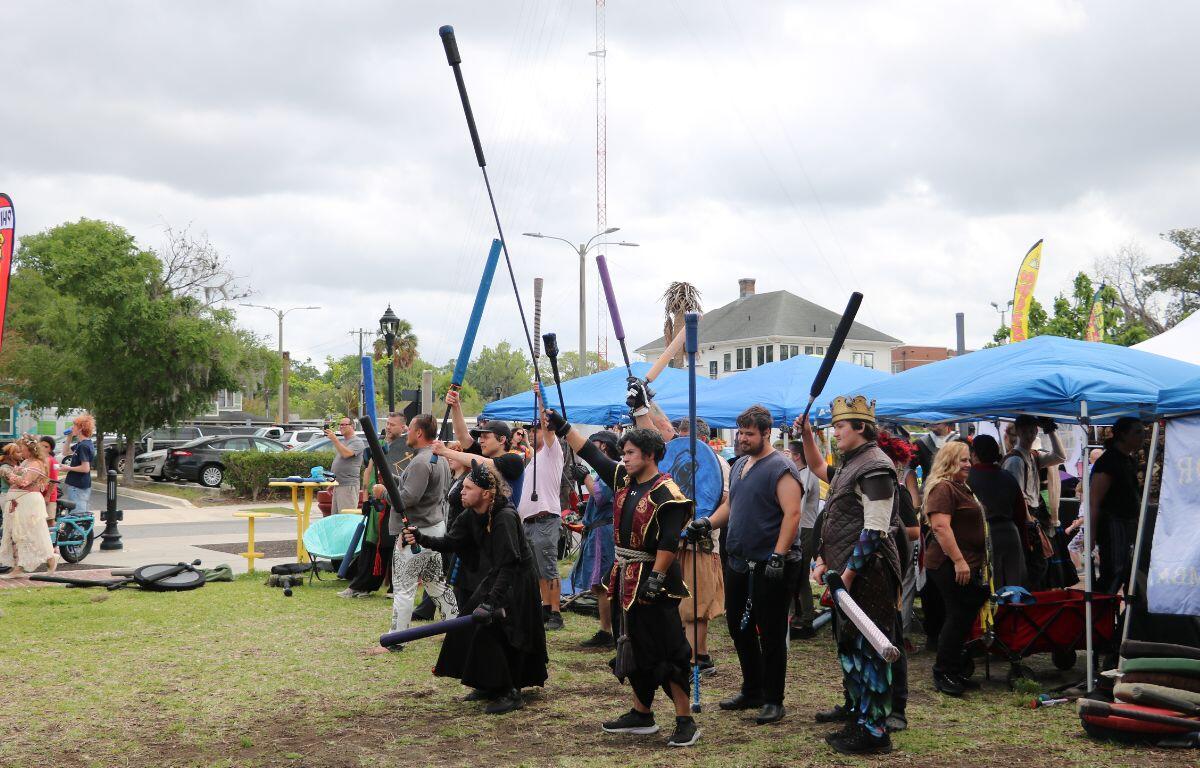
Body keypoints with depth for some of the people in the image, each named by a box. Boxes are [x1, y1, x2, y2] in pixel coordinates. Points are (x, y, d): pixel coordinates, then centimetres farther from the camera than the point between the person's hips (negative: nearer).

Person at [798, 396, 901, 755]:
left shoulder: (874, 467, -15)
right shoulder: (850, 464, 16)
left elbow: (875, 530, -21)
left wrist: (849, 572, -21)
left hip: (867, 574, -10)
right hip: (845, 570, 10)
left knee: (866, 647, -7)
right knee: (848, 642, 20)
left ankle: (873, 730, -3)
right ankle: (855, 706, 36)